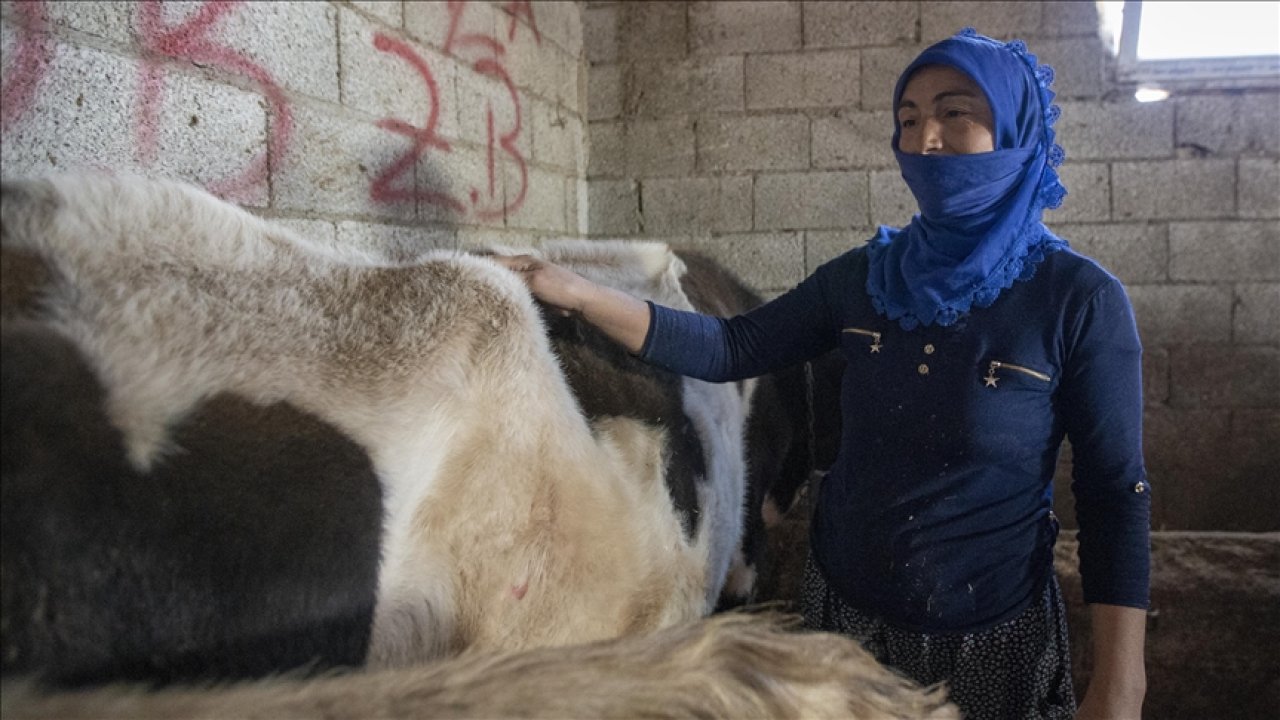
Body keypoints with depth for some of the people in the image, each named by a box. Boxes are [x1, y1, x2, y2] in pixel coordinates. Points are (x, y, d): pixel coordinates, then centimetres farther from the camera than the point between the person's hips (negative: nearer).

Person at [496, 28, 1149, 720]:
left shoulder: (1080, 299, -13)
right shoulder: (865, 275, -2)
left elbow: (1117, 496, -11)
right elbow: (733, 349, -3)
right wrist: (579, 294, -14)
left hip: (989, 638, -3)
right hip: (839, 609, 4)